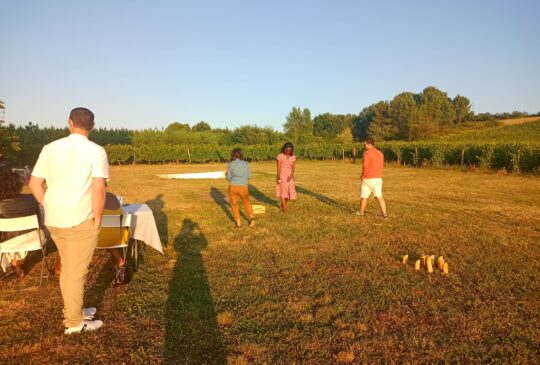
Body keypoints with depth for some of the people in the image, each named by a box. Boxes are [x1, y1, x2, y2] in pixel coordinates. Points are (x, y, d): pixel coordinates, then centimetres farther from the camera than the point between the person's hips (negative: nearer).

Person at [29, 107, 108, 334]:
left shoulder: (50, 148, 4)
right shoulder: (96, 151, -12)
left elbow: (34, 184, 4)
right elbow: (98, 189, -21)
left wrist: (51, 208, 13)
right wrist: (97, 219, -10)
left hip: (54, 220, 6)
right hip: (80, 221, -5)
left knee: (68, 267, 22)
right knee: (77, 271, 7)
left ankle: (74, 310, 37)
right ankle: (74, 322, 19)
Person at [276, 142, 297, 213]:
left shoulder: (293, 157, 5)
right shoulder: (280, 156, -7)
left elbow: (293, 167, 0)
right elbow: (278, 167, -11)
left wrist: (291, 176, -15)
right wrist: (278, 177, -22)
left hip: (290, 177, 4)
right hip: (282, 176, -4)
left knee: (291, 192, 4)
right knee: (283, 191, -7)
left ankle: (282, 204, 26)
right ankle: (284, 208, 0)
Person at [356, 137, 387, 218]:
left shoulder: (367, 153, -14)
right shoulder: (380, 153, 10)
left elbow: (365, 166, -20)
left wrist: (363, 176, -8)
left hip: (368, 179, -6)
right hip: (378, 178, 6)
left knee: (364, 196, 10)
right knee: (379, 196, 3)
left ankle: (361, 212, 24)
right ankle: (384, 213, -7)